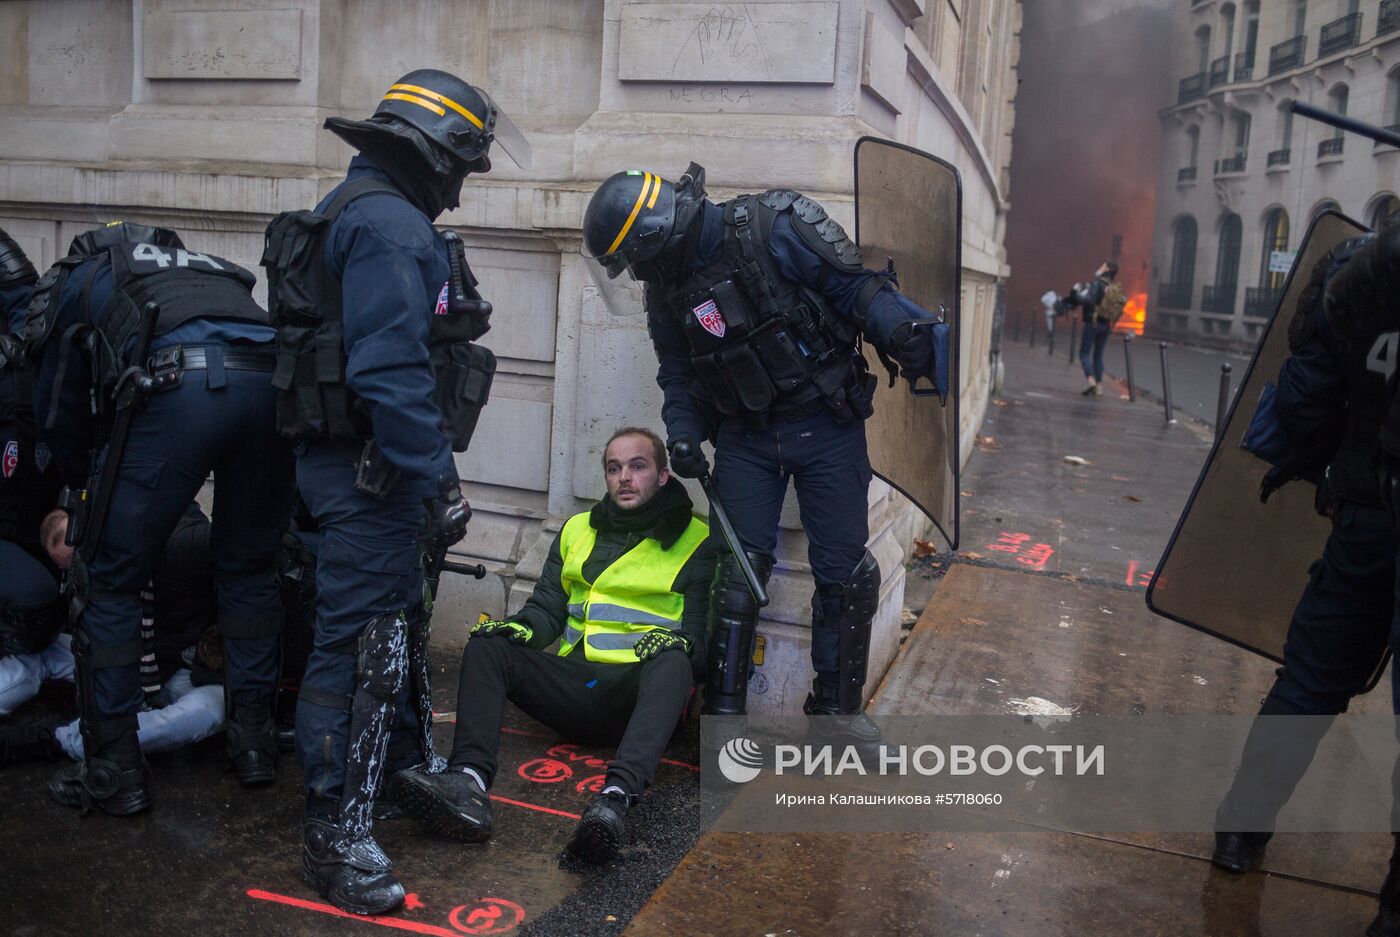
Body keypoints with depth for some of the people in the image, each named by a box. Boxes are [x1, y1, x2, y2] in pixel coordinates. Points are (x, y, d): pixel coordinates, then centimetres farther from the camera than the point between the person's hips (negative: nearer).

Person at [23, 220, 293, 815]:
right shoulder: (202, 266, 44)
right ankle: (254, 742, 27)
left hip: (176, 388, -5)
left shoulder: (78, 277, 32)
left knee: (108, 583, 10)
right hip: (273, 381, 5)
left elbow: (59, 413, 30)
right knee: (247, 568, 22)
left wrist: (85, 485, 47)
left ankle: (114, 771, 15)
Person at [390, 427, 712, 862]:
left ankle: (616, 796, -57)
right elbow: (546, 610, 16)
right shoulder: (577, 531, 20)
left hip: (639, 694, -4)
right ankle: (469, 782, -39)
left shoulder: (695, 541, 6)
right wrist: (518, 628, -7)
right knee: (485, 647, -16)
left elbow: (702, 640, 0)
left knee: (673, 661, -37)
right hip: (573, 685, 4)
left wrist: (678, 643, -23)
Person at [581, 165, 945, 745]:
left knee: (846, 571, 2)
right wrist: (684, 435, -3)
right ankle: (723, 710, 9)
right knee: (739, 571, -1)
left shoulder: (772, 229, -15)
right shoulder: (667, 289, 3)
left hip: (827, 428, -3)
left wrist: (913, 342, -23)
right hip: (746, 439, 4)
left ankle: (837, 704, 20)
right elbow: (678, 374, 13)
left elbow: (858, 288, -13)